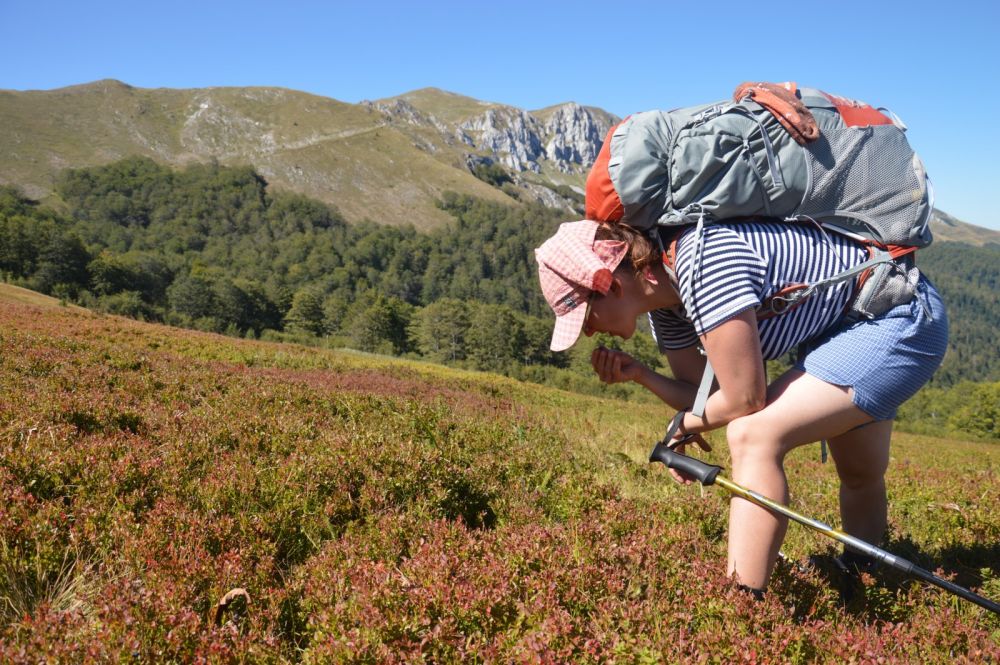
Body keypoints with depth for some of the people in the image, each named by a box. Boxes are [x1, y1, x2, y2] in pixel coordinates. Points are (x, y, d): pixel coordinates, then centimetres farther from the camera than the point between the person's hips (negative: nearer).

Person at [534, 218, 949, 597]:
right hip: (841, 328, 9)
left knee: (752, 436, -25)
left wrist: (684, 425, -9)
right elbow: (705, 396, 3)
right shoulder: (662, 296, -3)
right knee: (859, 476, 25)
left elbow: (744, 400, -28)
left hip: (907, 320, -9)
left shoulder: (701, 258, -32)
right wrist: (640, 375, -14)